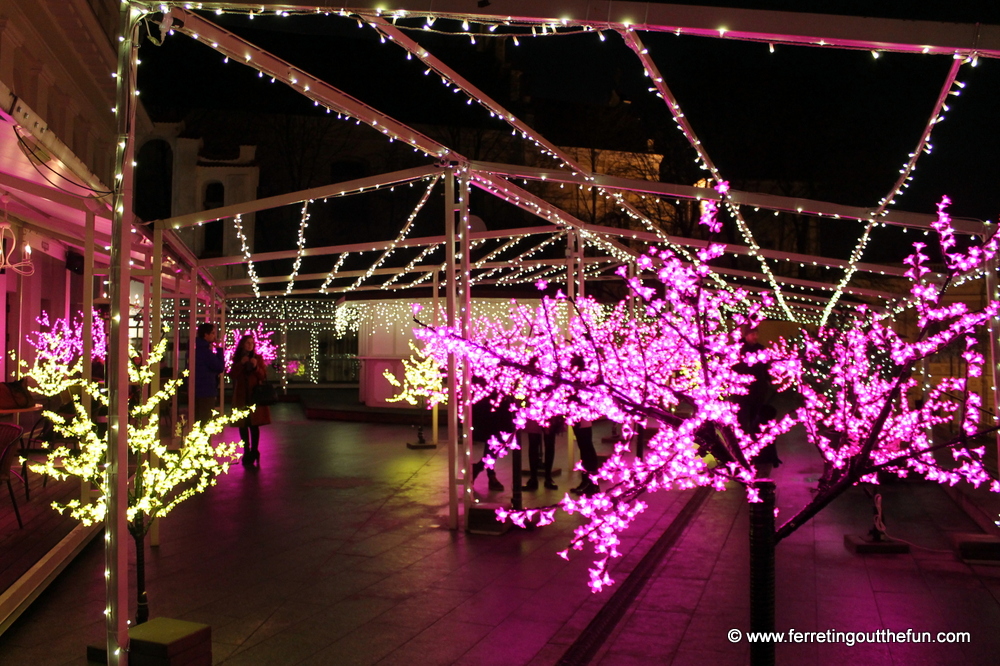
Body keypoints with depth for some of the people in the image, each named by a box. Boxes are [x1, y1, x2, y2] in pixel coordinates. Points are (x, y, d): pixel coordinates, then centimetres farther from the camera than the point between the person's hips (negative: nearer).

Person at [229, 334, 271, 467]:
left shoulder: (258, 358, 6)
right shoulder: (237, 359, 10)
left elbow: (263, 376, 0)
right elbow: (232, 375, -2)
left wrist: (256, 367, -16)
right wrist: (241, 364, -13)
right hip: (241, 396, 2)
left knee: (254, 424, -7)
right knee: (243, 425, 4)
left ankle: (254, 452, 2)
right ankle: (247, 452, 12)